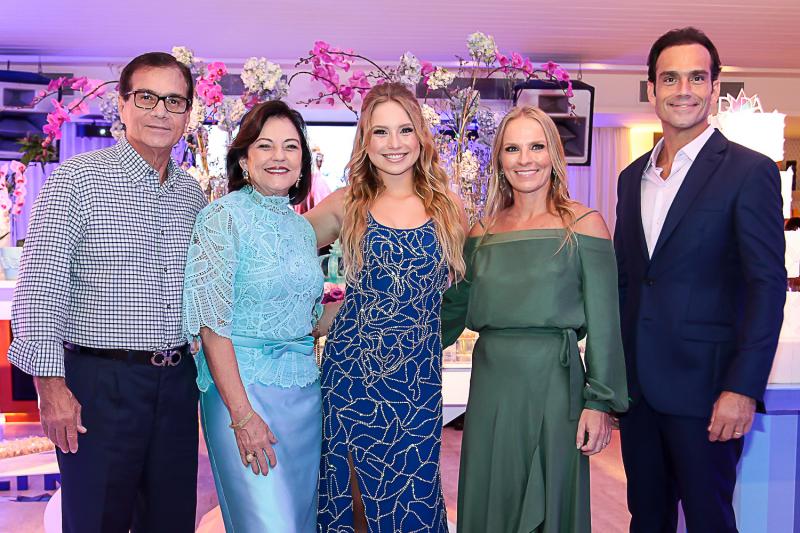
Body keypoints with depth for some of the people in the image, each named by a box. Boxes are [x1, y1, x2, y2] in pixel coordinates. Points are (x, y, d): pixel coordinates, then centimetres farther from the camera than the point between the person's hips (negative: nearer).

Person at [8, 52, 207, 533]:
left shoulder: (192, 194, 10)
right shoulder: (77, 178, -7)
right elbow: (40, 282, -12)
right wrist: (50, 382, -17)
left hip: (177, 380, 5)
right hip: (100, 382, -5)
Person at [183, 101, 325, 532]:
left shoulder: (303, 228, 11)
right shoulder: (224, 217, -9)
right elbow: (212, 326, -14)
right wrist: (241, 414, -17)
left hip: (305, 392, 7)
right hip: (242, 387, -7)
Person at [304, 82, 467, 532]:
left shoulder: (448, 206, 3)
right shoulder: (346, 206, 1)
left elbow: (464, 281, 14)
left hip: (419, 375, 1)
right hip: (353, 367, 0)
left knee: (413, 493, 9)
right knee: (355, 490, 10)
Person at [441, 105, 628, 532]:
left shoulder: (583, 225, -4)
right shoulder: (483, 231, 8)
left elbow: (604, 323, -5)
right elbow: (454, 307, 15)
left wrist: (599, 402, -8)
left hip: (553, 383, -4)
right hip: (491, 384, 4)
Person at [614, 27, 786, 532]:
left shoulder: (749, 171, -7)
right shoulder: (633, 176, 11)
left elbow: (768, 285, -12)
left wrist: (743, 388, -18)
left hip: (703, 386, -5)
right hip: (637, 385, 6)